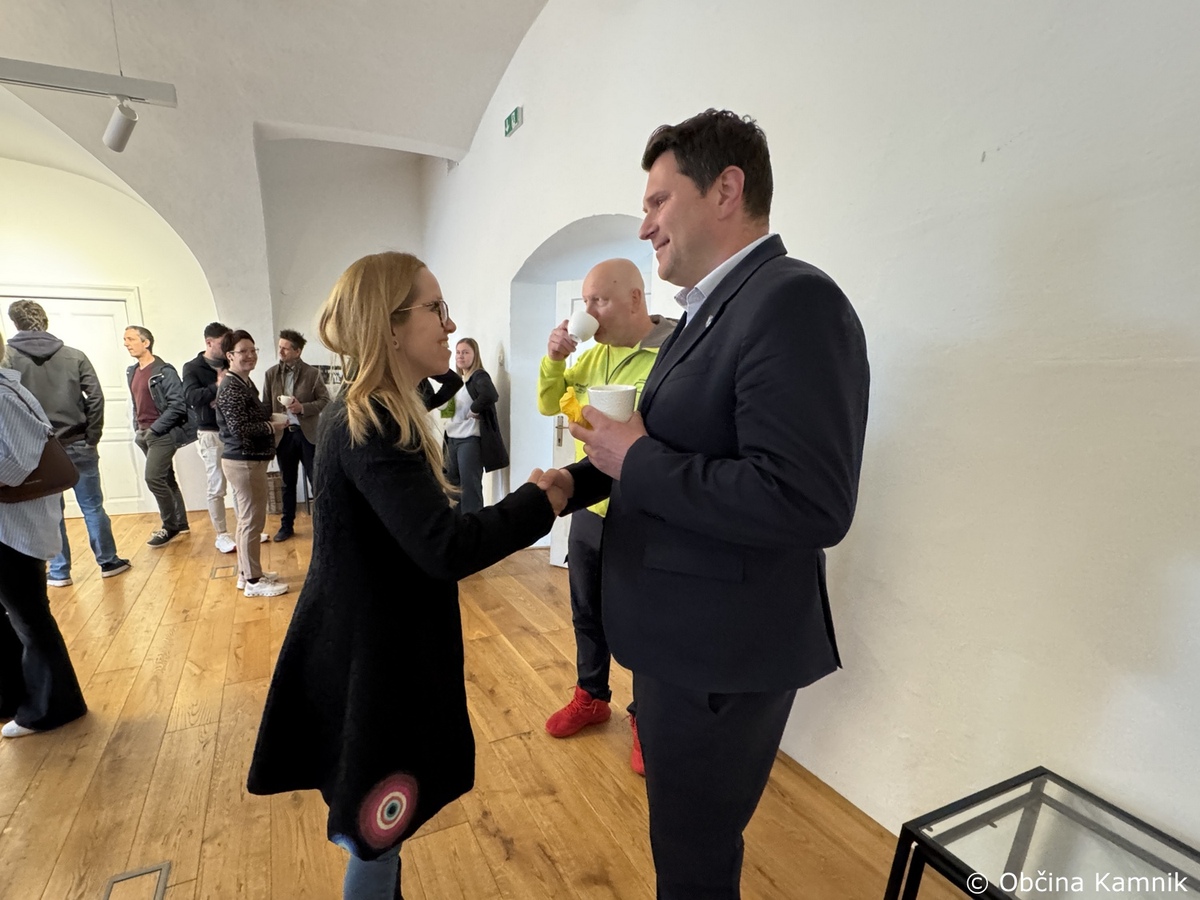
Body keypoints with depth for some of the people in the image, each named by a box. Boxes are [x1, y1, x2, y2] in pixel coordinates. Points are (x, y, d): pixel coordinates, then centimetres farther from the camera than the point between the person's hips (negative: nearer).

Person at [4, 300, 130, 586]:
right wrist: (92, 437, 0)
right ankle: (109, 562, 17)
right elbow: (95, 398, -7)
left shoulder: (9, 358, -4)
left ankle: (59, 572, 18)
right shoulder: (74, 355, -1)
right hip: (78, 445, 1)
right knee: (93, 506, 10)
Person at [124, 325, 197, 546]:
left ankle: (171, 526, 2)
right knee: (166, 479, 13)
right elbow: (136, 404, 22)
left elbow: (178, 404, -19)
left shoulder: (163, 371, -13)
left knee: (153, 478, -13)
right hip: (145, 435, 8)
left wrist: (154, 429, -17)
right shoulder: (132, 372, 13)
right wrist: (137, 429, 11)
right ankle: (180, 523, 21)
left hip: (162, 434, -8)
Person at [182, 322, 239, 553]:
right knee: (217, 488, 3)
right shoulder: (192, 367, -2)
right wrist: (217, 386, -23)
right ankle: (222, 536, 14)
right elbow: (191, 396, -18)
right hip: (210, 434, -3)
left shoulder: (229, 366, 7)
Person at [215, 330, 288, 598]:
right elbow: (239, 428, -23)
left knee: (247, 519, 17)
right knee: (252, 520, -2)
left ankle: (247, 572, 29)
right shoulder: (231, 388, -17)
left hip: (247, 460, 10)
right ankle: (253, 581, 9)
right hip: (244, 462, -10)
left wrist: (271, 418, 4)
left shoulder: (245, 383, 13)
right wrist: (271, 426, -13)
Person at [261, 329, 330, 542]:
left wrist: (303, 408, -18)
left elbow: (325, 401, -4)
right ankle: (287, 525, 24)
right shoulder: (271, 373, 5)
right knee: (287, 482, 13)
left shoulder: (312, 373, -3)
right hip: (283, 434, 3)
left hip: (307, 433, -3)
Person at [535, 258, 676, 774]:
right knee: (587, 614, 22)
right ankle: (591, 697, 45)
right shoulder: (594, 354, 5)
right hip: (587, 510, 7)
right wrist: (554, 360, -5)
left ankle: (645, 716, 36)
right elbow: (548, 405, 11)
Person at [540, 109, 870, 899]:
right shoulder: (708, 313, 10)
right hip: (681, 634, 9)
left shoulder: (794, 301, -21)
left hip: (720, 650, -9)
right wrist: (584, 477, 3)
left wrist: (636, 461, -22)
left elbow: (810, 504, -30)